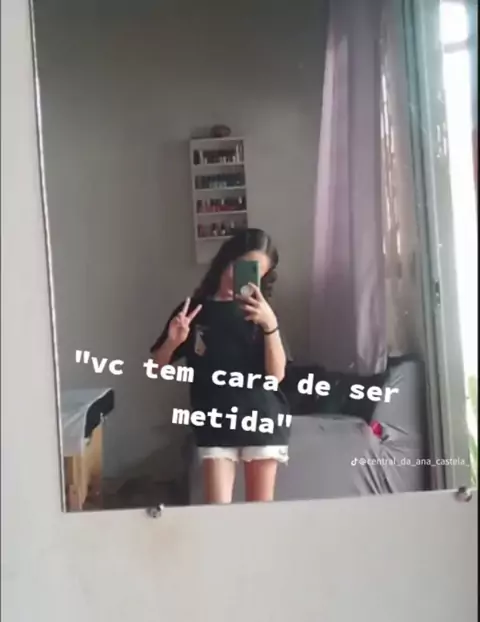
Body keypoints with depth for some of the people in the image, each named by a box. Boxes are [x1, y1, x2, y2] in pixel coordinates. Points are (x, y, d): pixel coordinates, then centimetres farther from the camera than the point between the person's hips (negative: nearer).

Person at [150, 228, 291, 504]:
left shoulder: (259, 312, 0)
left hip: (263, 422, 0)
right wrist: (172, 342, -16)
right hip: (215, 426, 0)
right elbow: (156, 366, 5)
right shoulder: (194, 310, 1)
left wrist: (270, 324, -22)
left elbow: (276, 374, -9)